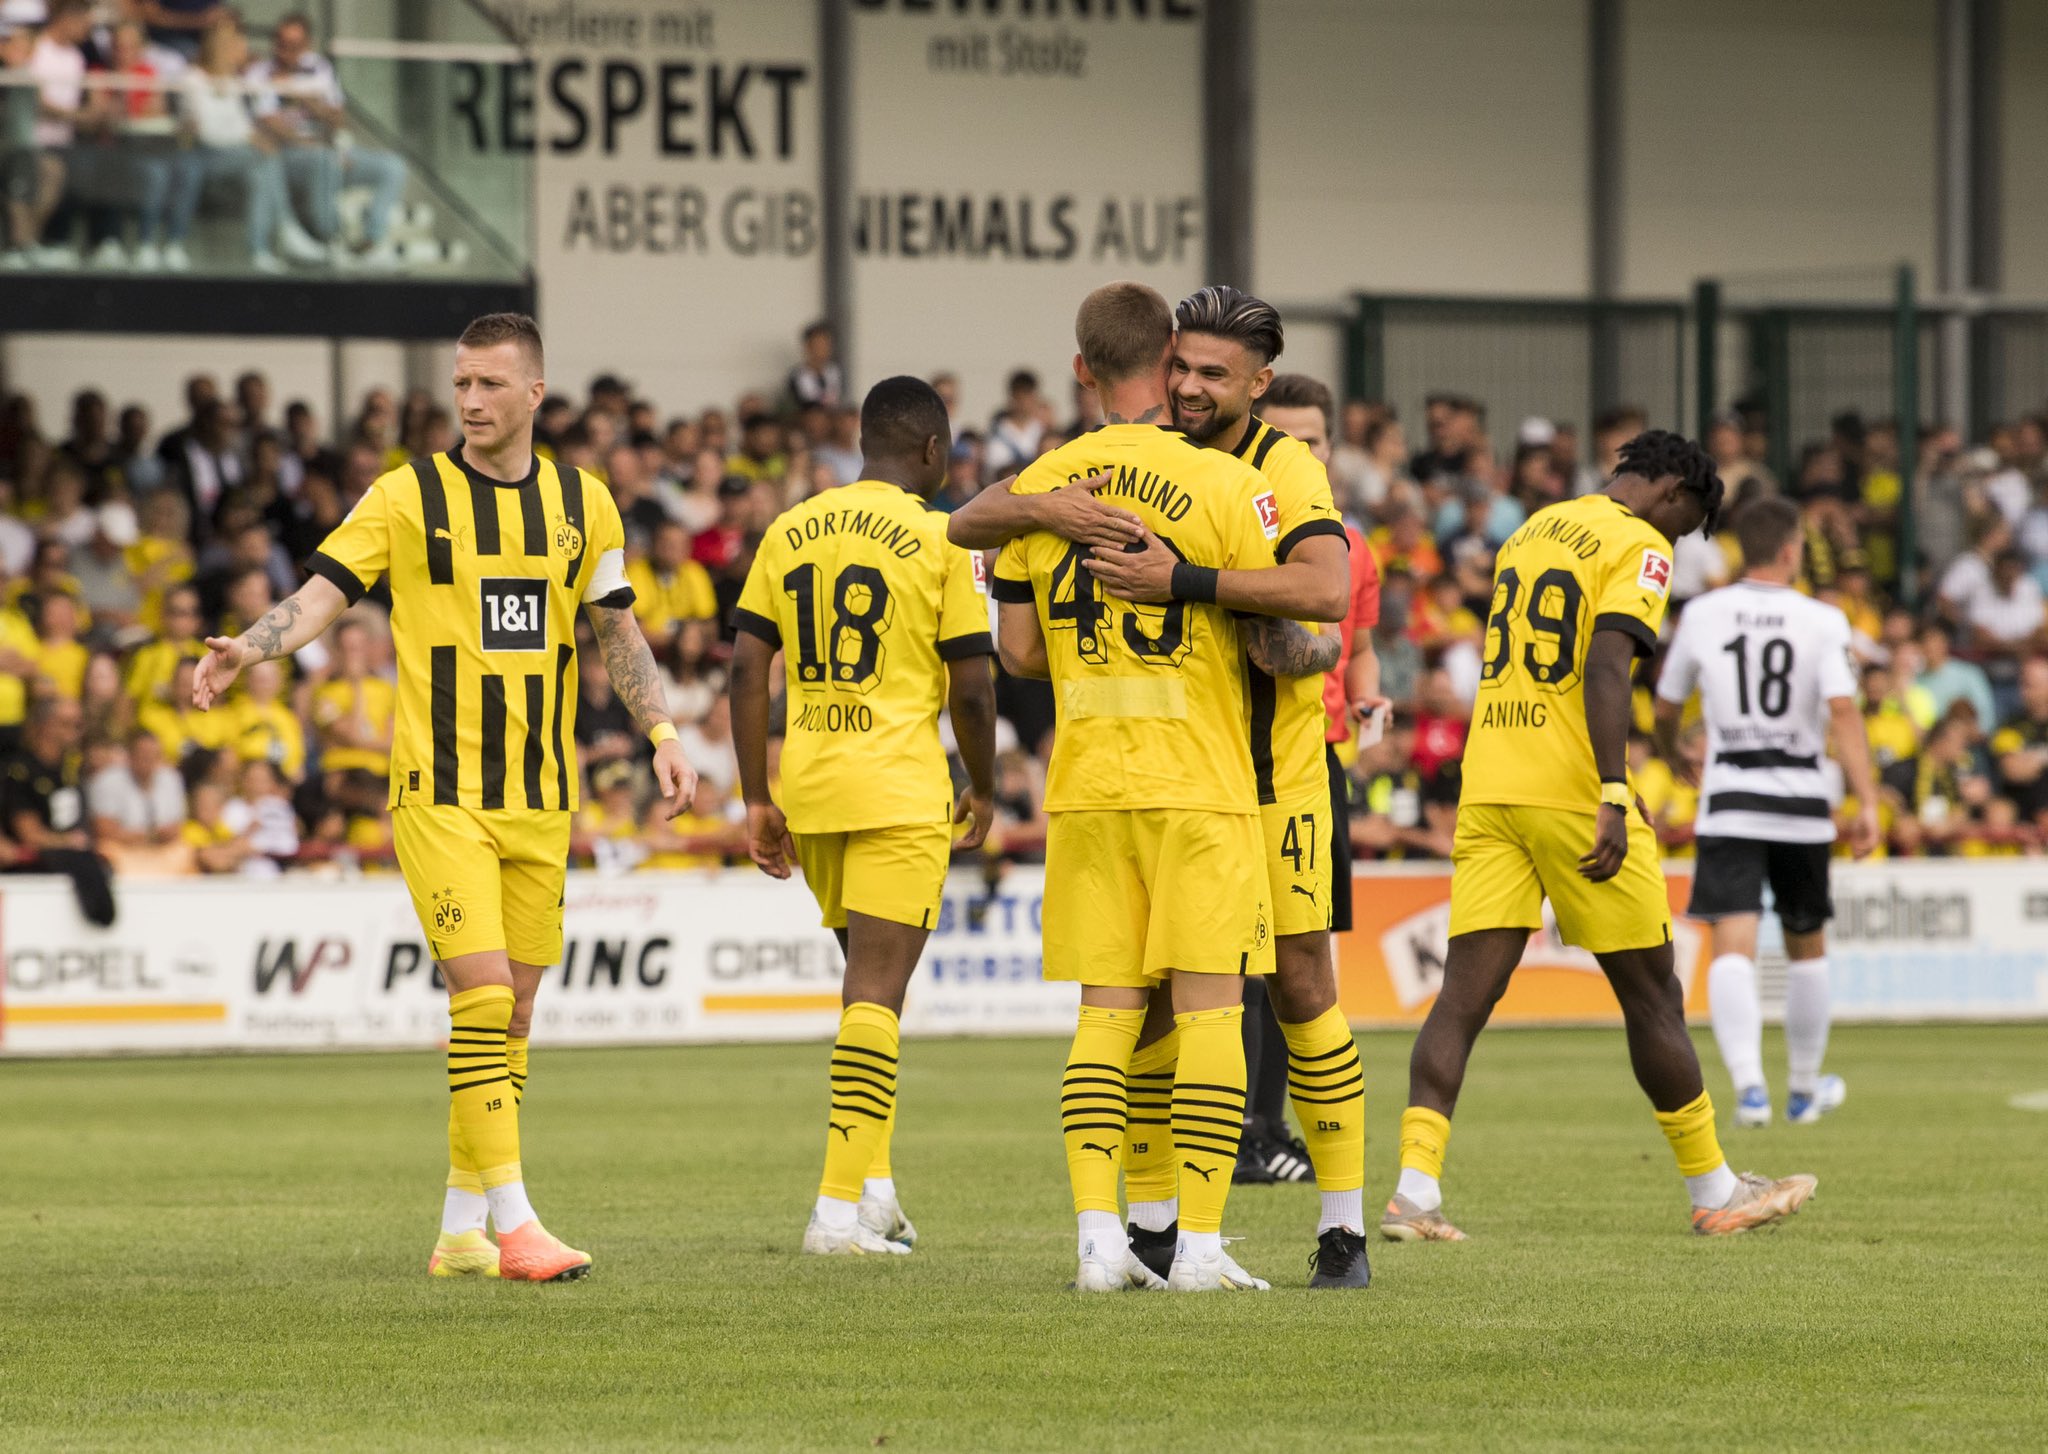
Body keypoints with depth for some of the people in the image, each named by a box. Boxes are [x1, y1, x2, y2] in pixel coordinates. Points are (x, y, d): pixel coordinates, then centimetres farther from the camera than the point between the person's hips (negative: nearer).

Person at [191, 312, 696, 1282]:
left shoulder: (583, 504, 8)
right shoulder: (408, 497, -3)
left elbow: (617, 630, 16)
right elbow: (324, 591, -9)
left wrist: (662, 735, 5)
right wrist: (247, 649, -27)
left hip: (540, 798, 4)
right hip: (439, 791, -4)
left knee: (512, 1009, 7)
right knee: (483, 991, -15)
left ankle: (461, 1227, 14)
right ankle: (512, 1220, -15)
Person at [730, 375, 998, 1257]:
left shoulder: (789, 533, 9)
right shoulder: (942, 540, -5)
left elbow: (747, 670, 6)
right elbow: (972, 688, -5)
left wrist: (758, 802, 10)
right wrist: (983, 789, 11)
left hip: (809, 787, 5)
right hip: (899, 788, -5)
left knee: (869, 978, 21)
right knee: (876, 993, -6)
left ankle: (874, 1184, 18)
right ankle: (841, 1209, -12)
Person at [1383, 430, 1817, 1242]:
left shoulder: (1533, 529, 19)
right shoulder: (1638, 548, -5)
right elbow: (1606, 669, -19)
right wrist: (1613, 801, -24)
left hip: (1488, 782, 6)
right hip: (1571, 790, -6)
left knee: (1465, 992, -1)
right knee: (1650, 994, 6)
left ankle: (1414, 1190, -15)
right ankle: (1714, 1191, 16)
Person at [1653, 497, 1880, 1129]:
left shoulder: (1702, 615, 2)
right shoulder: (1822, 621, -5)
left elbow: (1665, 708, 13)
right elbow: (1844, 710, -16)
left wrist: (1675, 757, 35)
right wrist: (1867, 803, -17)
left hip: (1728, 801, 0)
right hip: (1802, 801, 0)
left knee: (1734, 945, -9)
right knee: (1806, 945, 17)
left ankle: (1748, 1082, -28)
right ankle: (1805, 1089, 30)